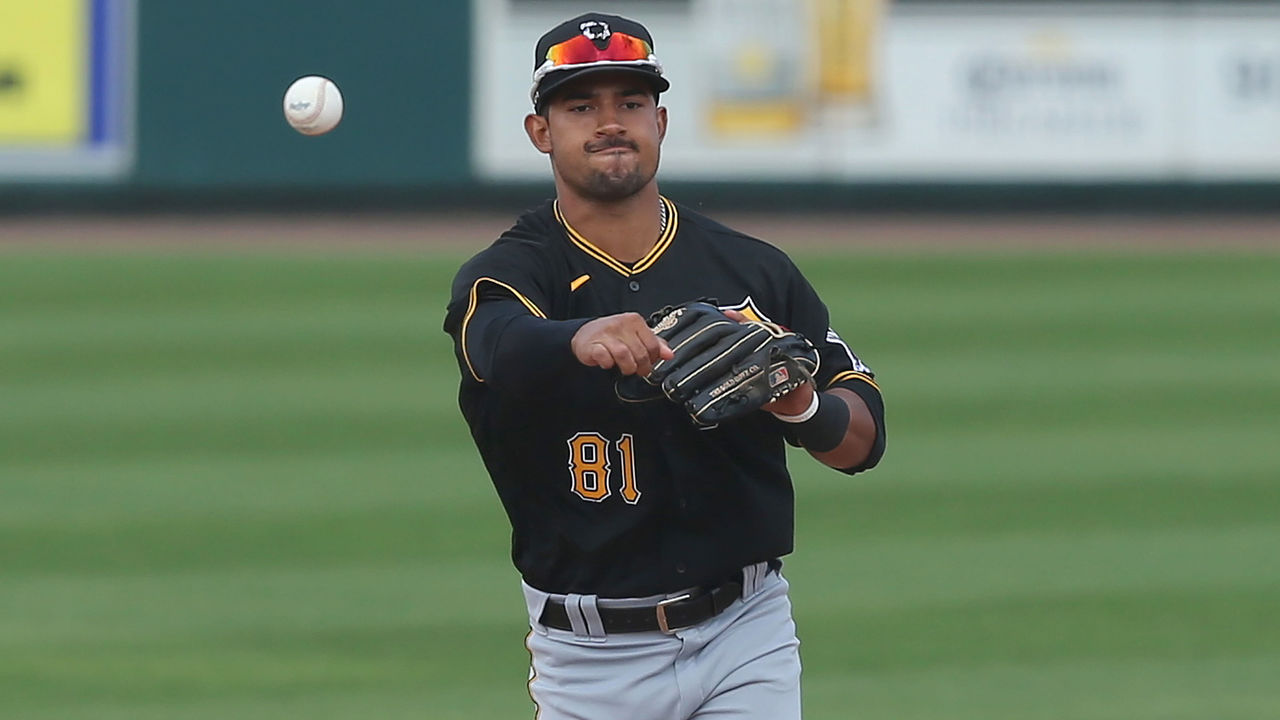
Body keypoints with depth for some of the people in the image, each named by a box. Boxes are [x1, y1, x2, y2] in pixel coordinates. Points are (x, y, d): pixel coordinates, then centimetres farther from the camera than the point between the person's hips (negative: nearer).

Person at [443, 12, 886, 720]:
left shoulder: (752, 269, 6)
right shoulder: (504, 275, -3)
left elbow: (863, 436, 7)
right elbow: (502, 347, -29)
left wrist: (802, 408, -17)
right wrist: (583, 338, -52)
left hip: (747, 636, 1)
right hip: (591, 658, -1)